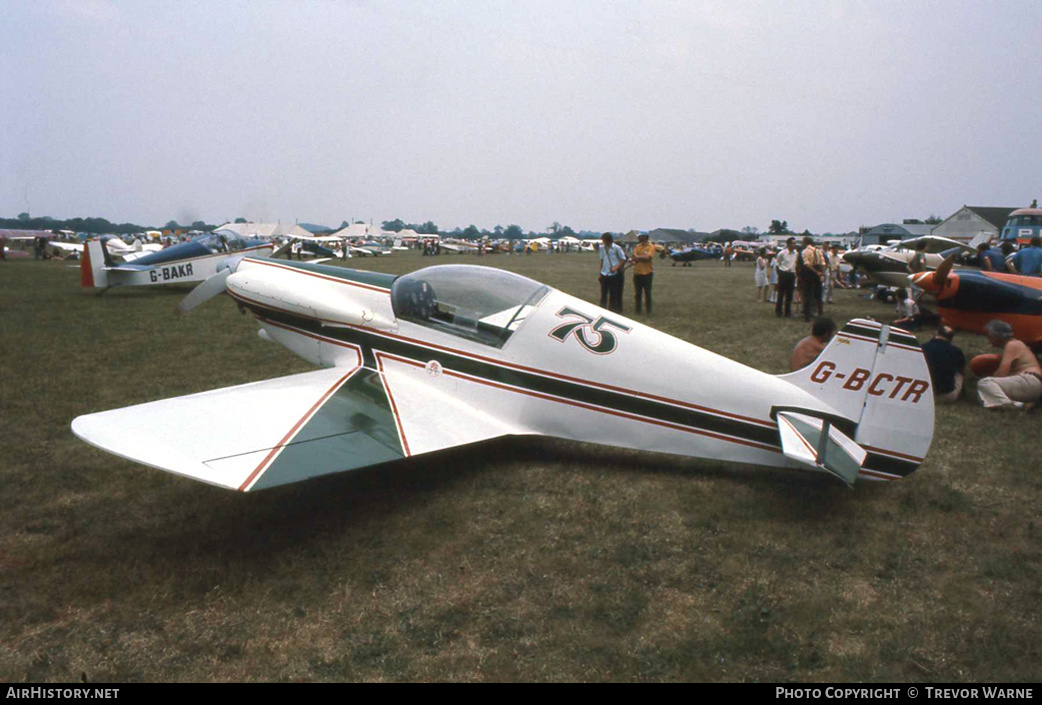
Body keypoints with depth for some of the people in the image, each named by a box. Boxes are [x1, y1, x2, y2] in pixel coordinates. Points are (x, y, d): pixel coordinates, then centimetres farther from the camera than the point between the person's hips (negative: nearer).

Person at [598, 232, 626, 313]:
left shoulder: (617, 248, -8)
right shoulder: (602, 248, 6)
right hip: (604, 274, 4)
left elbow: (623, 259, -2)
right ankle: (603, 309, 17)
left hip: (614, 274, -4)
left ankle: (614, 309, 12)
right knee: (603, 293, 8)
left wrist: (616, 267, -14)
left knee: (614, 294, 2)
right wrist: (600, 272, 12)